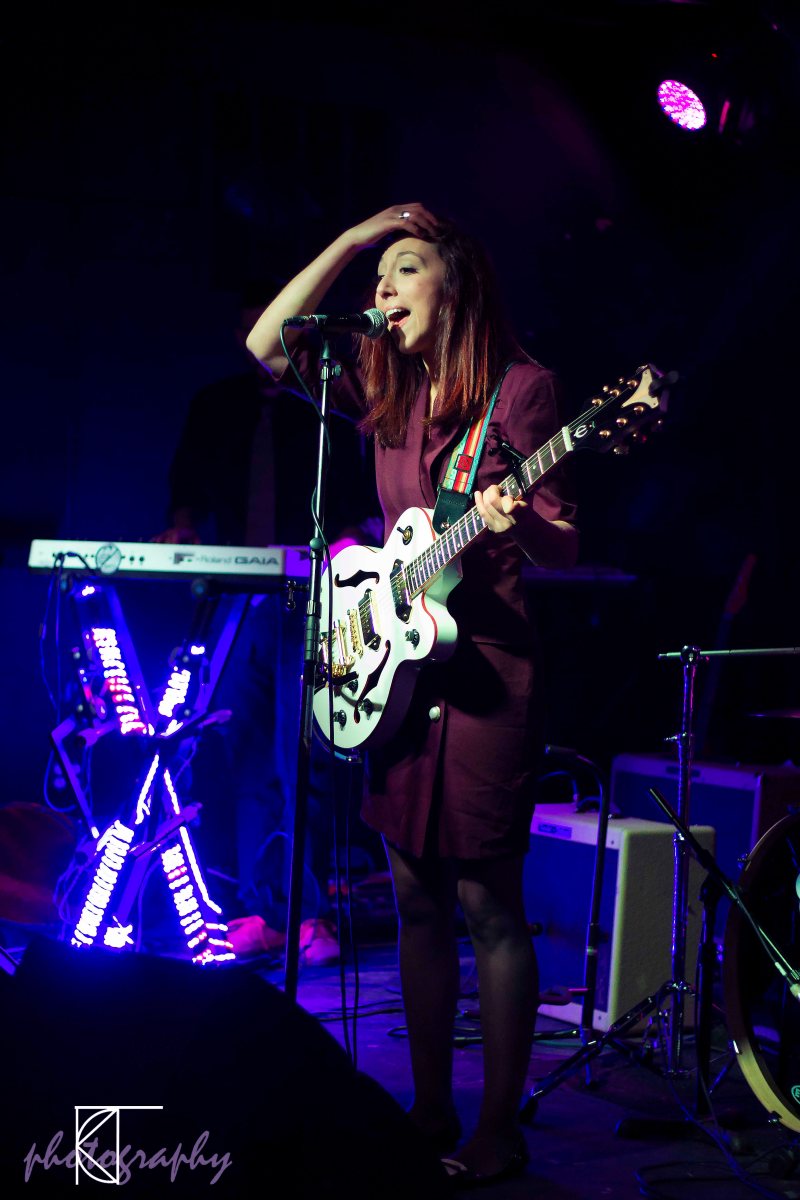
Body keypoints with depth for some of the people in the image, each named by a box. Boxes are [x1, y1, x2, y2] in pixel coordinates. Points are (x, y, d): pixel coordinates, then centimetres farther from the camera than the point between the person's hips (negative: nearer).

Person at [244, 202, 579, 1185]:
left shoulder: (520, 386, -7)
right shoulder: (390, 391, 12)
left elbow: (563, 547, -8)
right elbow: (266, 344, 9)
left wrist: (515, 522, -31)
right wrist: (350, 241, 5)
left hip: (484, 663, -7)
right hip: (397, 668, 7)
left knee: (487, 906, -4)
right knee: (416, 900, 10)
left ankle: (498, 1135, 3)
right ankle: (431, 1114, 19)